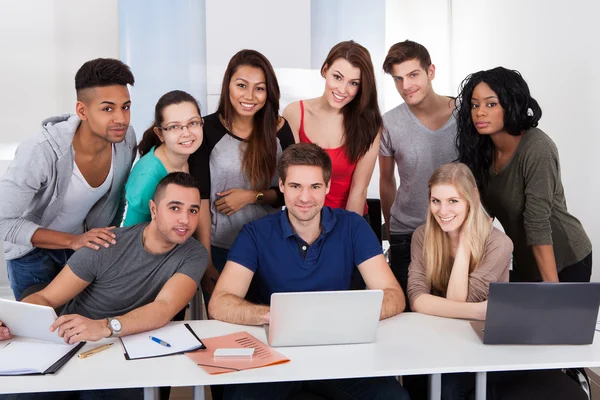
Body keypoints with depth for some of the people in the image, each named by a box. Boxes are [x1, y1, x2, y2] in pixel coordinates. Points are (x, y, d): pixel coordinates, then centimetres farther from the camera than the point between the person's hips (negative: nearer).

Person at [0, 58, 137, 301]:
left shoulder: (126, 138, -18)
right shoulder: (40, 151, -33)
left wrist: (111, 239, 6)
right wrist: (72, 241, -34)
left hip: (87, 244, 4)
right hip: (33, 249, -4)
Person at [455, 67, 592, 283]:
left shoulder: (536, 148, -25)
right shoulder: (483, 150, -5)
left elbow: (537, 223, -30)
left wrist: (553, 289, -28)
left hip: (565, 260, -6)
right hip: (525, 261, 6)